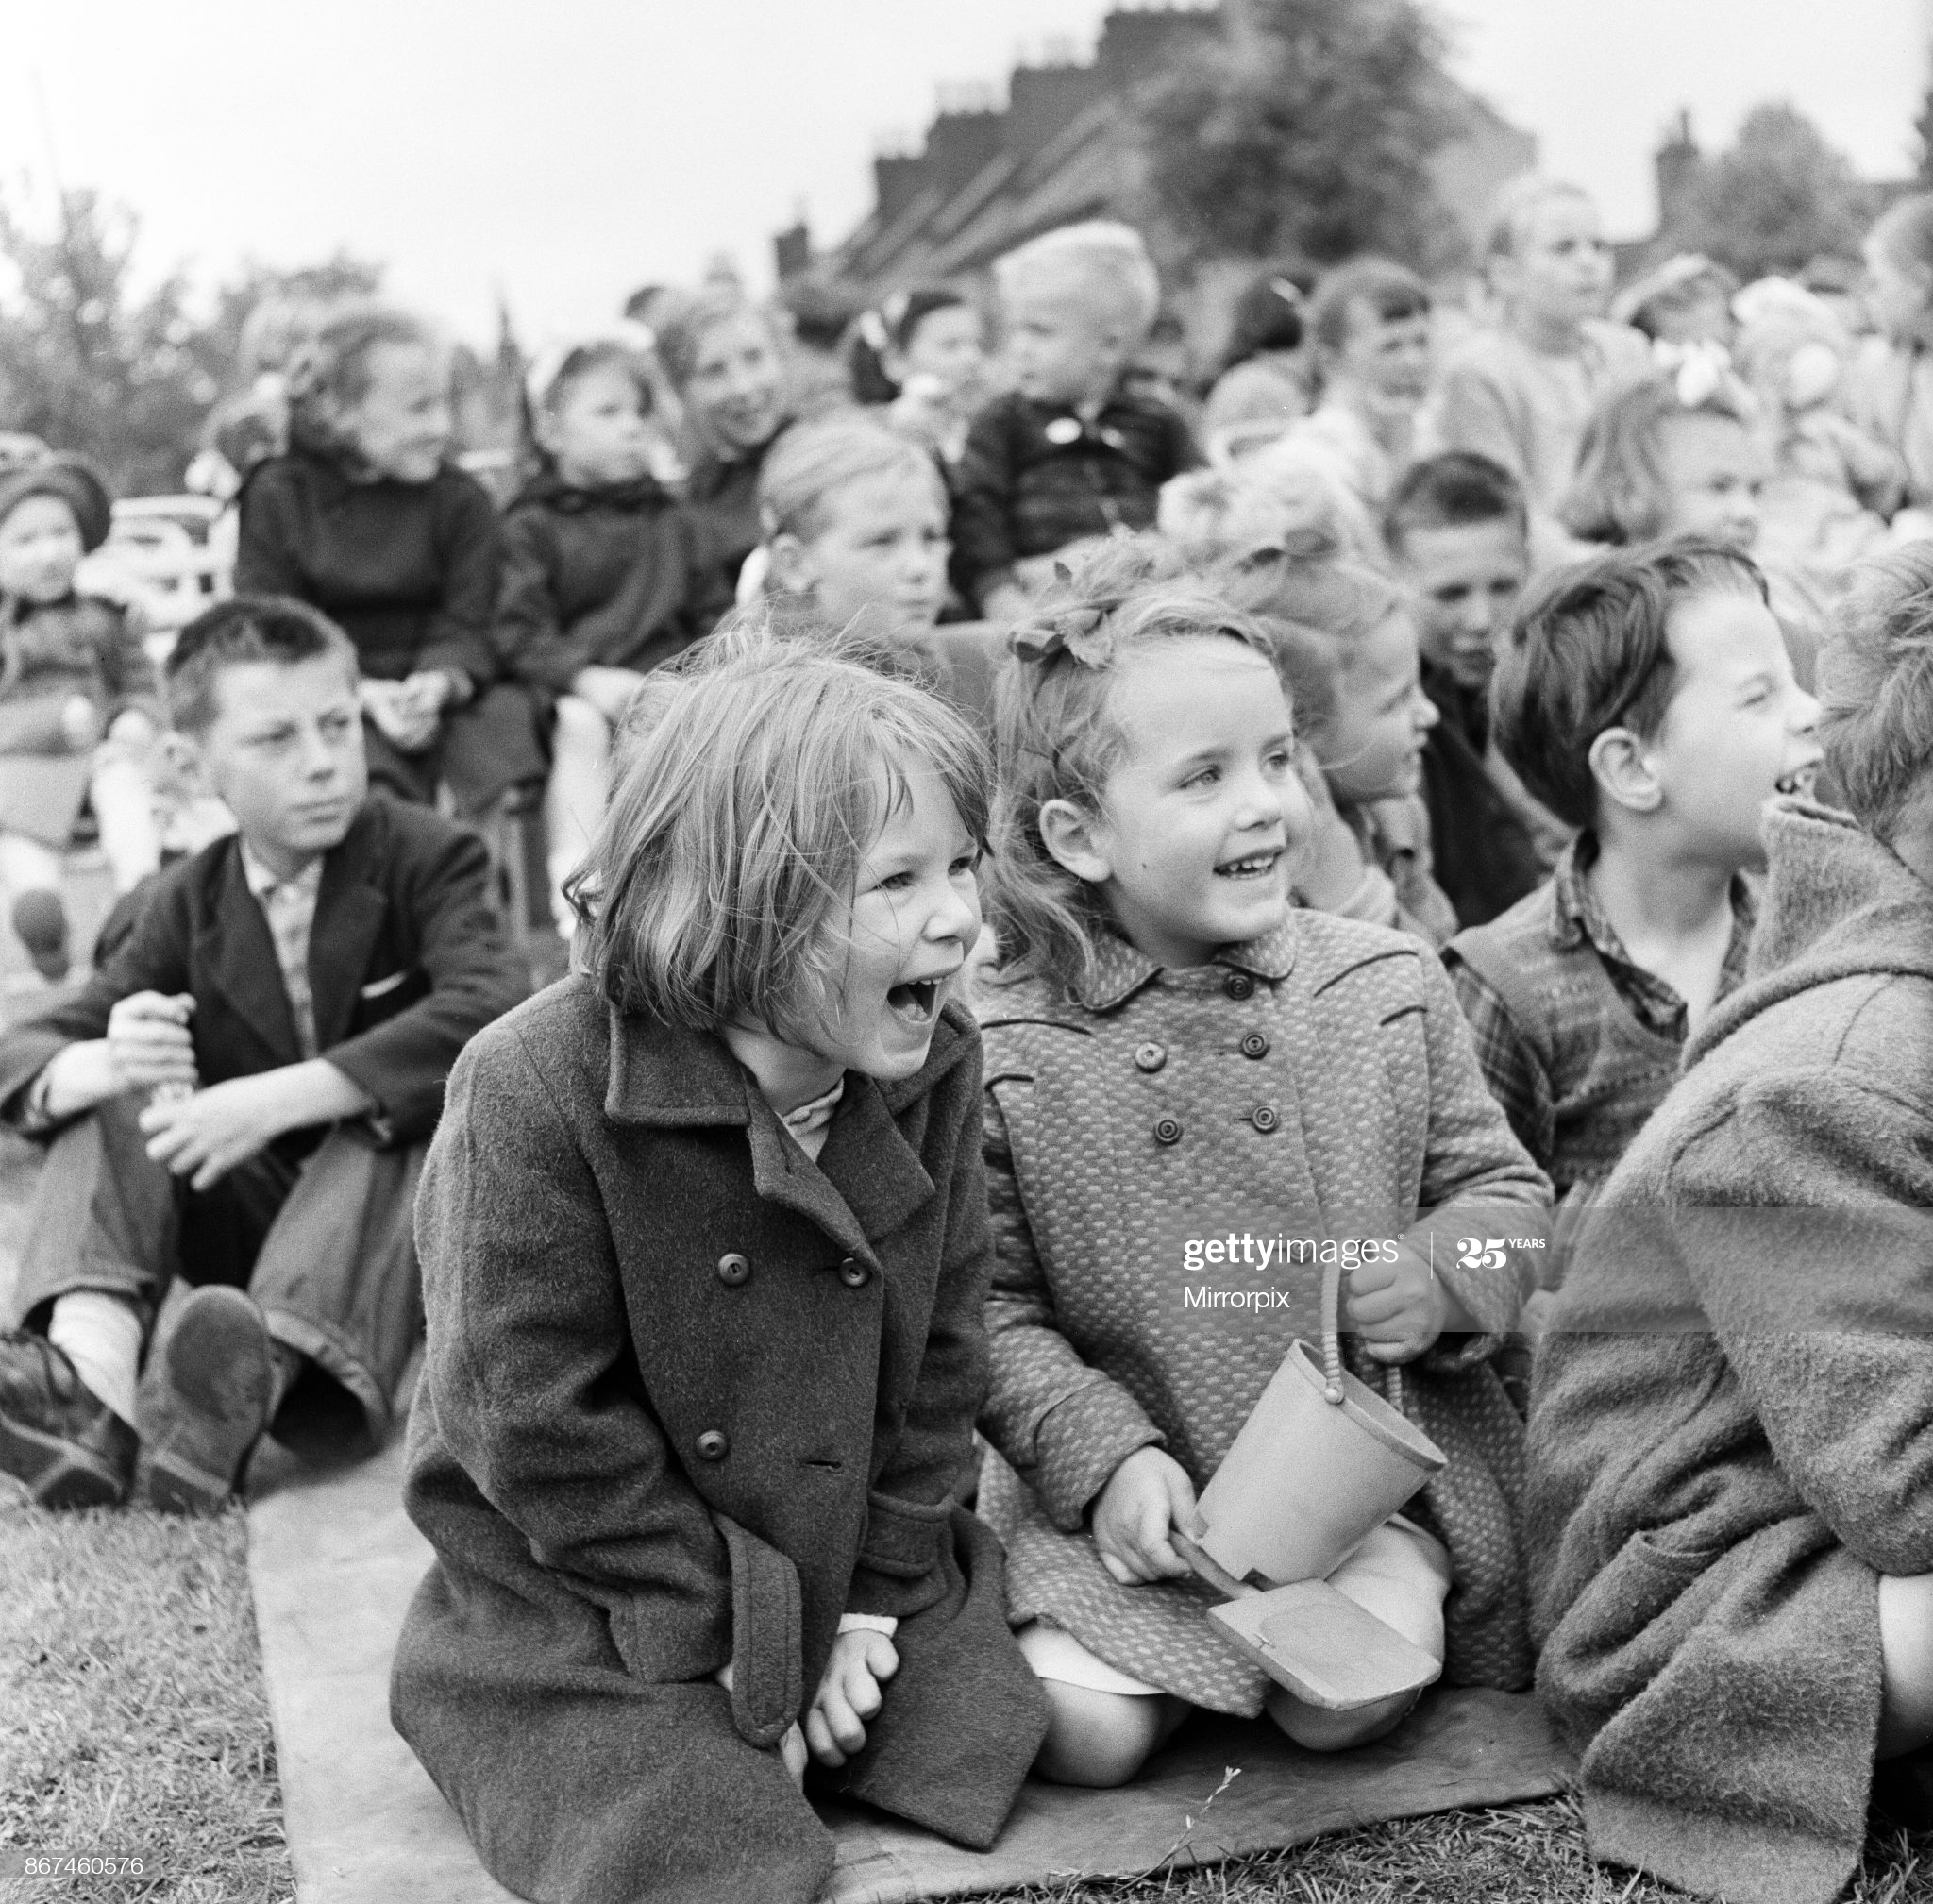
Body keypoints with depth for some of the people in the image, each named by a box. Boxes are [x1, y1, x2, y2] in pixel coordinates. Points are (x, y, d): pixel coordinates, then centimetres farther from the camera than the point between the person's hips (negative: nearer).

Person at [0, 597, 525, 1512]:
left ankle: (260, 1380, -59)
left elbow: (490, 1012, -30)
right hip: (251, 1213, 4)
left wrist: (274, 1101, -37)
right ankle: (90, 1387, -44)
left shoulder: (429, 857, -10)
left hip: (402, 1202, -4)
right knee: (114, 1100, -18)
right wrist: (102, 1063, -29)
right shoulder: (188, 905, 3)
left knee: (400, 1113, -34)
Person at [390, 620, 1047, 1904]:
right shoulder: (540, 1092, -25)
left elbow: (941, 1348, 1)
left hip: (856, 1567, 5)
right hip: (585, 1607, -5)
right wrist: (734, 1632, -15)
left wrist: (877, 1592, -3)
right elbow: (546, 1427, -20)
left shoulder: (932, 1062, -8)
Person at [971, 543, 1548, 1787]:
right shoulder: (1004, 1053, -8)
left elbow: (1504, 1189, 7)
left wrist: (1444, 1275, -15)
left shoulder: (1390, 986, 0)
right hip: (1124, 1489, -1)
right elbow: (992, 1308, -4)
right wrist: (1105, 1454, -17)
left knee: (1347, 1706, -21)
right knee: (1087, 1731, -19)